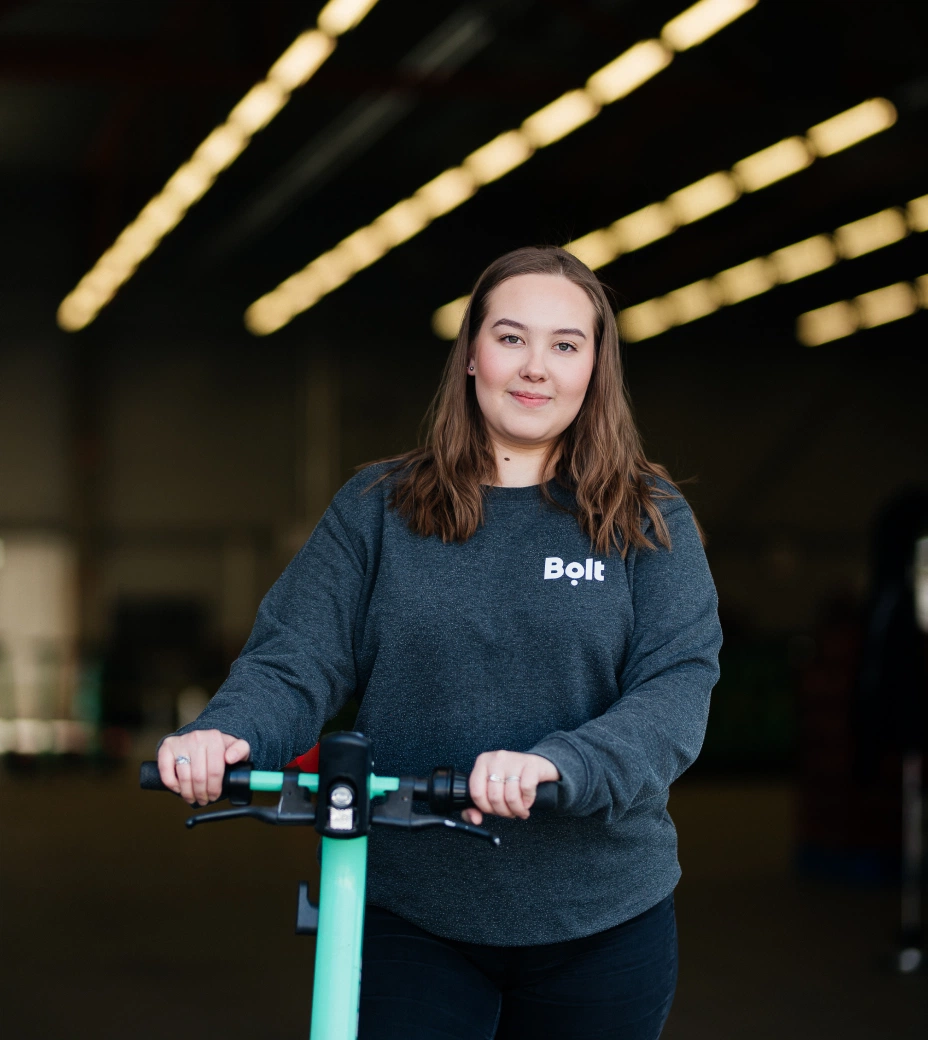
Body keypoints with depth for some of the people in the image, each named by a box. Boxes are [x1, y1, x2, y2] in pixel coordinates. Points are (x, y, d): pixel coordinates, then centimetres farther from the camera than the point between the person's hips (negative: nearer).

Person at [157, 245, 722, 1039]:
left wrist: (557, 765, -31)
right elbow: (294, 659, -2)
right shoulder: (377, 507, 3)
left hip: (601, 923, 1)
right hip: (409, 920, 0)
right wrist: (224, 734, -25)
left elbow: (678, 689, -12)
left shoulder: (650, 519, 0)